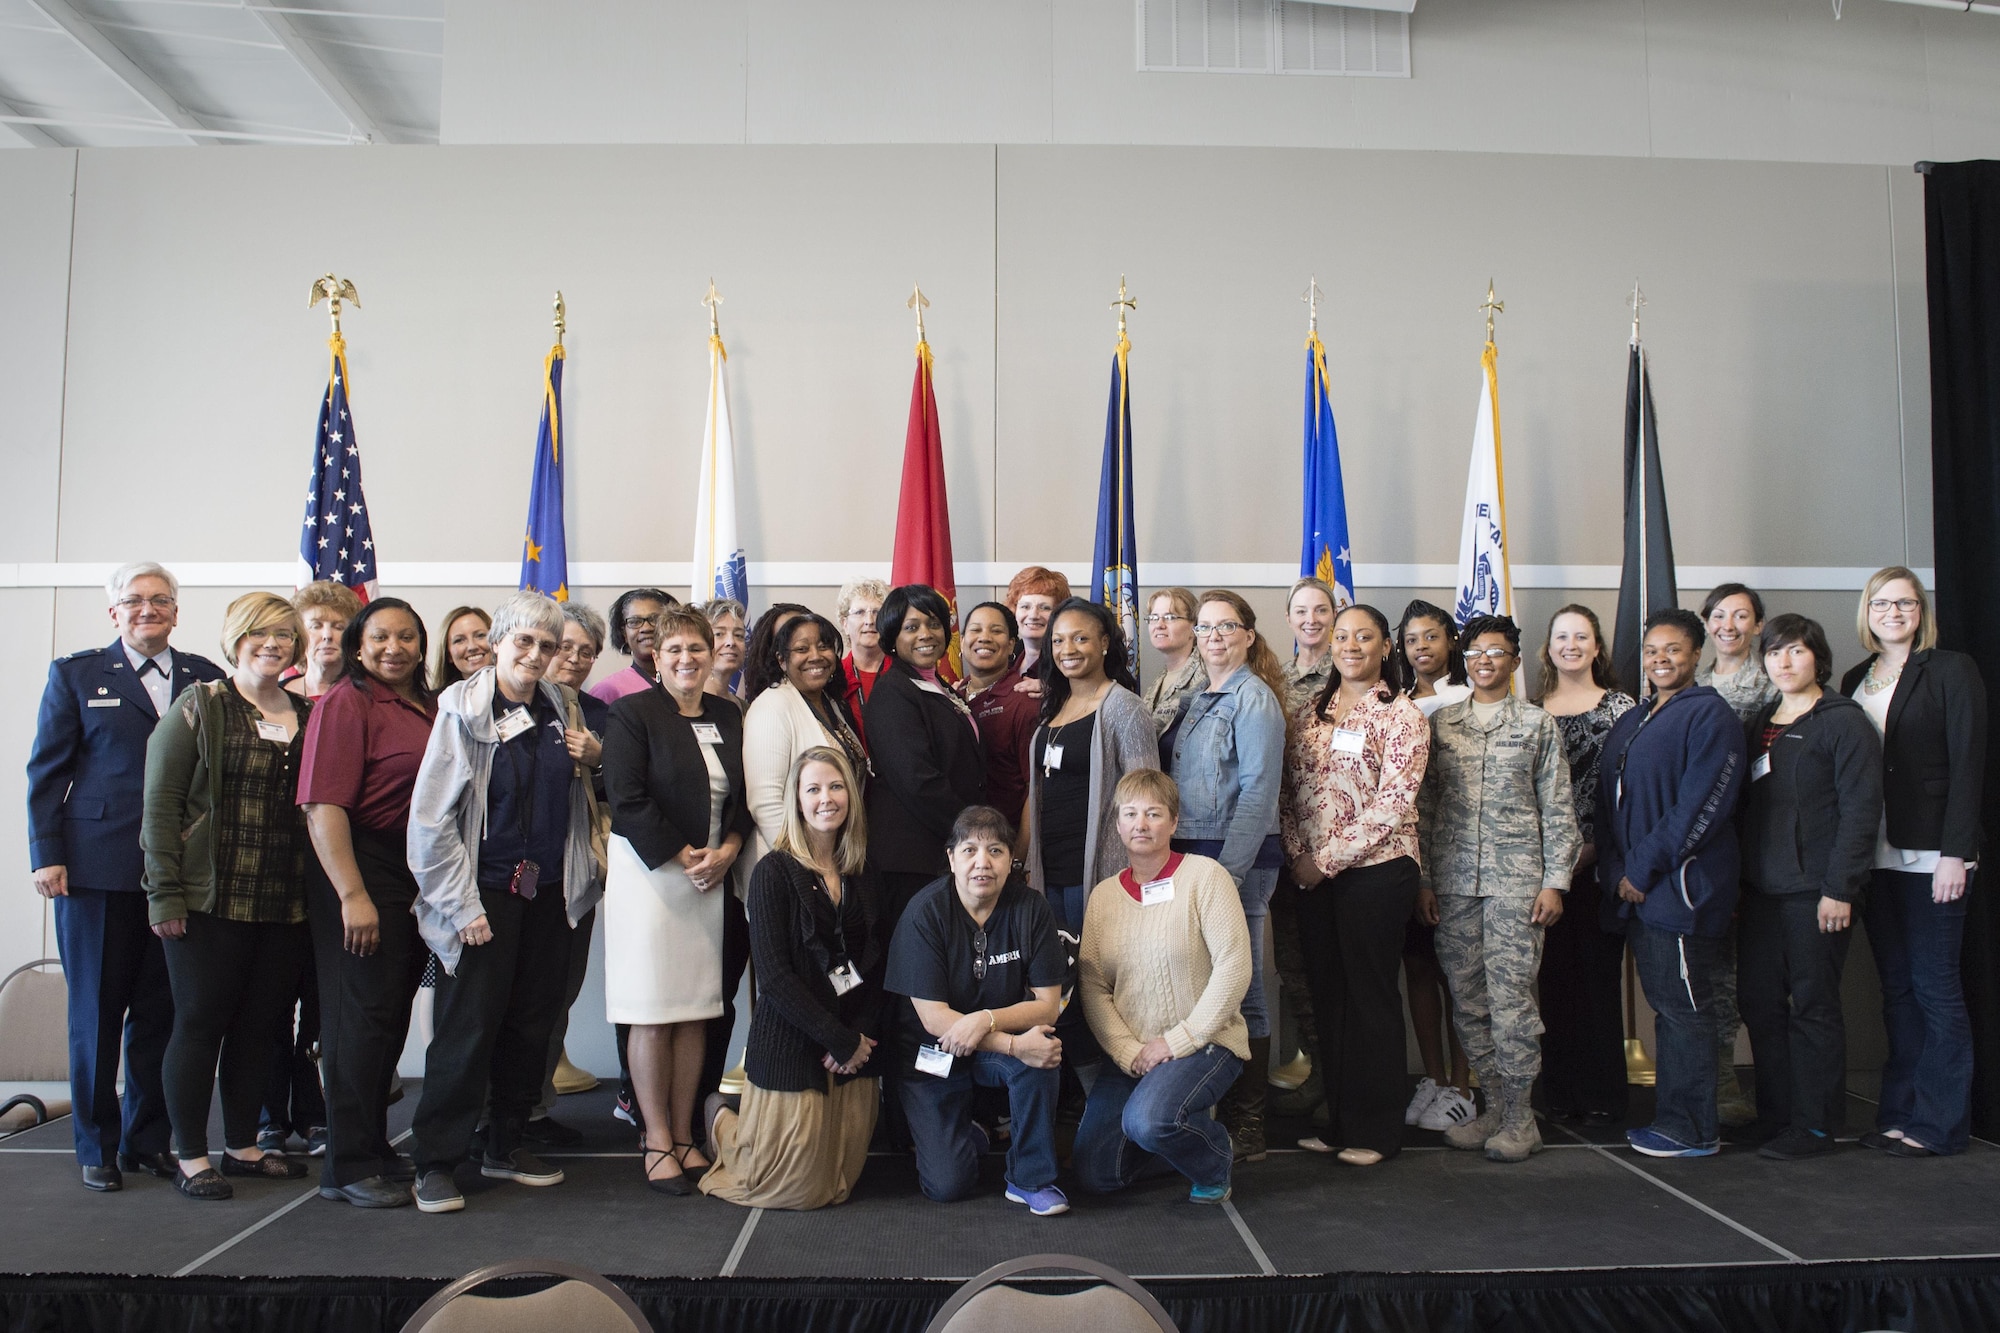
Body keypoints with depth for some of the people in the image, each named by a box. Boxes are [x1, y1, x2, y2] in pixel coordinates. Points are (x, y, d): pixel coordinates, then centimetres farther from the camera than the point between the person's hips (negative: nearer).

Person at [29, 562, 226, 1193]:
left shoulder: (206, 677, 10)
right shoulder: (76, 673, 7)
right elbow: (46, 771, 4)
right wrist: (46, 855, -4)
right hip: (97, 869, -1)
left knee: (160, 1012, 7)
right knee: (96, 1011, 7)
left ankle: (148, 1140, 20)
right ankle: (97, 1146, 20)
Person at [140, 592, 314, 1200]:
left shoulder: (308, 715, 11)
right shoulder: (199, 707, -1)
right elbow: (161, 802, -6)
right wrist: (165, 892, -12)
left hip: (286, 905, 4)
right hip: (211, 899, -4)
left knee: (261, 1024, 11)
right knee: (202, 1020, 3)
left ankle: (242, 1145, 25)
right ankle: (190, 1157, 15)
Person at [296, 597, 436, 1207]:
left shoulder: (429, 707, 13)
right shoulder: (346, 703, -10)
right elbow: (324, 806, -19)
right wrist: (352, 895, -24)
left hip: (418, 881, 8)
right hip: (363, 875, -7)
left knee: (393, 1018, 15)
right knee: (361, 1016, -1)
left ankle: (373, 1145, 27)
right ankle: (348, 1167, 9)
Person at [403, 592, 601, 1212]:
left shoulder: (559, 707, 9)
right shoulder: (463, 710, -8)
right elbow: (432, 817, -10)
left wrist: (593, 761, 3)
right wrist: (461, 905, -12)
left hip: (549, 894, 6)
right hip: (486, 893, -5)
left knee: (533, 1023, 11)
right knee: (467, 1027, -4)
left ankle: (505, 1145, 26)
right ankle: (436, 1163, 9)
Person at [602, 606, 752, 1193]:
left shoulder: (729, 717, 12)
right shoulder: (631, 714, -4)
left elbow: (746, 797, 12)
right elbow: (627, 802, -11)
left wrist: (726, 850, -5)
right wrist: (684, 857, -13)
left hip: (712, 876, 5)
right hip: (650, 875, -5)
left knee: (697, 1012, 7)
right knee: (653, 1014, -1)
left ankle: (684, 1136, 17)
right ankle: (657, 1143, 9)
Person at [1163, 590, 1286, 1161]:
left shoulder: (1253, 697, -7)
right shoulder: (1195, 701, 17)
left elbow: (1258, 791, -14)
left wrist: (1227, 870, -19)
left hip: (1235, 859, -8)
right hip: (1188, 857, 8)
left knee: (1239, 990, -2)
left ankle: (1246, 1128, 6)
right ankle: (1206, 1111, 20)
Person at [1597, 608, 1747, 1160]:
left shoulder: (1709, 716, -7)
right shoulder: (1629, 724, 18)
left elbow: (1700, 806, -16)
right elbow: (1609, 804, 16)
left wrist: (1642, 870, -15)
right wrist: (1616, 873, 3)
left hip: (1681, 887, -8)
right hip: (1637, 890, 8)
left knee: (1683, 1007, -3)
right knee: (1665, 1005, 13)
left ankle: (1692, 1130, 6)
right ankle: (1670, 1116, 21)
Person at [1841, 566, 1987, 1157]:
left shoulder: (1950, 670, -2)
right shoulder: (1855, 680, 14)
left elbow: (1967, 764, -8)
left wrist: (1955, 852, -14)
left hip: (1928, 856, -5)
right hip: (1876, 857, 5)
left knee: (1935, 986, -1)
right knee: (1897, 987, 9)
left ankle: (1939, 1123, 7)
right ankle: (1900, 1114, 15)